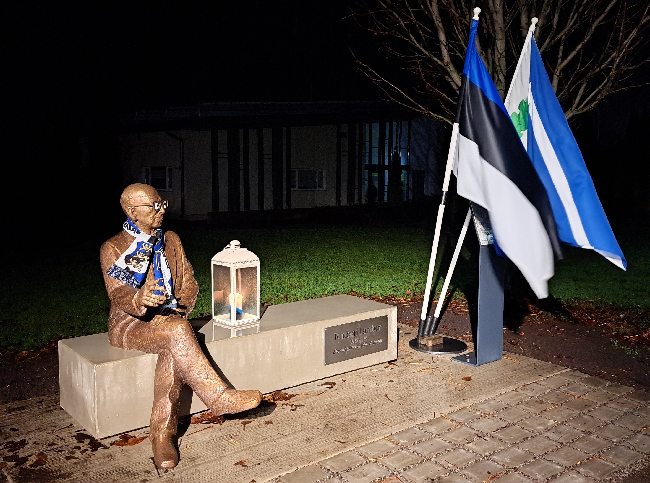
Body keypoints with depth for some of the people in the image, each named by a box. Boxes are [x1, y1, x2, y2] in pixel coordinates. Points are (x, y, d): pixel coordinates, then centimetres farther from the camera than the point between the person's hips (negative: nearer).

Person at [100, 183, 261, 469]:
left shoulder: (171, 241, 12)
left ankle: (162, 435, -29)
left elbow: (189, 284, 11)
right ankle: (218, 397, -28)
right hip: (128, 325, -3)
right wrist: (139, 300, -37)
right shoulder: (113, 249, -3)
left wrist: (175, 311, -8)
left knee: (173, 351, -32)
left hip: (166, 320, 4)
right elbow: (118, 294, -14)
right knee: (176, 332, -34)